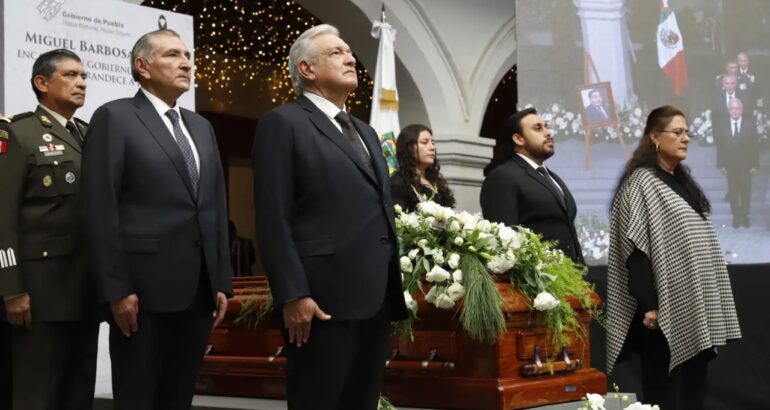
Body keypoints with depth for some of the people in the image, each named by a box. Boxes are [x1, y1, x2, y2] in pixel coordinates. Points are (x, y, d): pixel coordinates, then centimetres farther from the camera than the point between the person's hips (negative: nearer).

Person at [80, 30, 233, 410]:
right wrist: (117, 288, -15)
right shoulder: (114, 117, -3)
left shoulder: (201, 127, 17)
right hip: (145, 287, -6)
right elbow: (100, 208, -9)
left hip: (200, 287, 6)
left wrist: (222, 282, 11)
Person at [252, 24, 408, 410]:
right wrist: (293, 295, -18)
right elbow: (273, 219, -11)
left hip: (375, 297, 8)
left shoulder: (365, 131, 22)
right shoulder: (283, 123, -3)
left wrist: (396, 291, 16)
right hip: (324, 298, -7)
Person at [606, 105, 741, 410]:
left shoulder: (682, 181, 15)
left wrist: (709, 305, 14)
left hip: (696, 305, 8)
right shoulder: (641, 182, -9)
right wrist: (647, 305, -22)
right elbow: (635, 249, -16)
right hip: (667, 305, -8)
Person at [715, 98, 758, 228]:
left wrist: (755, 164, -6)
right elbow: (720, 146, 0)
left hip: (746, 165, 0)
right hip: (730, 165, 0)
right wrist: (721, 164, -4)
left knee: (746, 192, 8)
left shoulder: (750, 122, -5)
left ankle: (745, 216, 20)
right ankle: (736, 216, 17)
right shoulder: (721, 124, -3)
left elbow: (755, 144, -3)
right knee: (733, 192, 6)